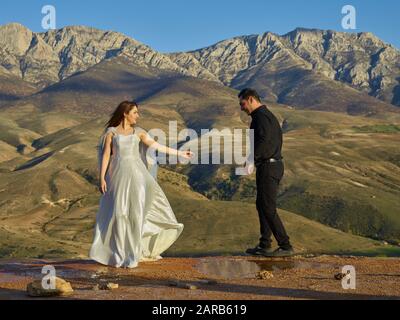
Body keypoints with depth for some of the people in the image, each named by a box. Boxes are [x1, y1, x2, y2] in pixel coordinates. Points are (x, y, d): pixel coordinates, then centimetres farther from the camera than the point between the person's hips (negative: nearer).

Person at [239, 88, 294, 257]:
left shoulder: (261, 116, -13)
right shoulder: (269, 115, 19)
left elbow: (264, 140, -27)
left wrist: (252, 160, -29)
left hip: (267, 167, -11)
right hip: (273, 164, 11)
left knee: (268, 208, -7)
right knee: (262, 205, 16)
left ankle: (285, 246, -4)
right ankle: (265, 245, 22)